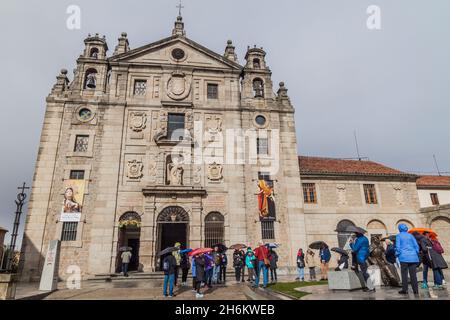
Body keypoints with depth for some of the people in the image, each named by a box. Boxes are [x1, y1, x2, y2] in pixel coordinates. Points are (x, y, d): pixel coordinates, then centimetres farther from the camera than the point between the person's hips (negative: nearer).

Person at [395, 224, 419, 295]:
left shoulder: (398, 236, 1)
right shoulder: (410, 235, 10)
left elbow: (397, 247, -4)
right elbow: (416, 246, 8)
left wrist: (397, 255, 7)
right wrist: (416, 254, 17)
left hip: (404, 257, -3)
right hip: (413, 257, 3)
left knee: (404, 274, 2)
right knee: (413, 274, 6)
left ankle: (405, 290, 3)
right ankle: (415, 290, 8)